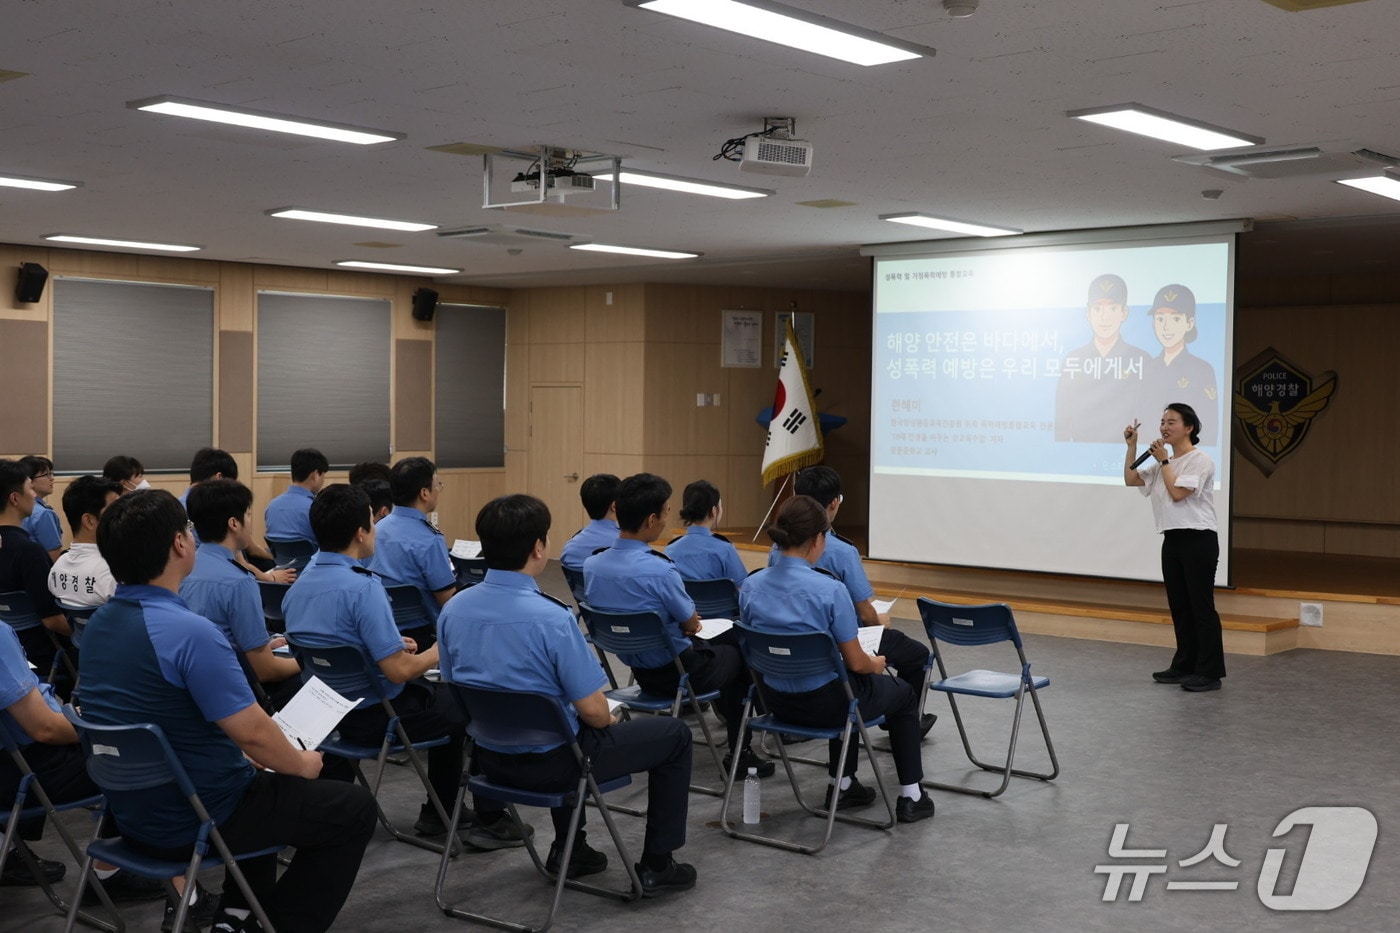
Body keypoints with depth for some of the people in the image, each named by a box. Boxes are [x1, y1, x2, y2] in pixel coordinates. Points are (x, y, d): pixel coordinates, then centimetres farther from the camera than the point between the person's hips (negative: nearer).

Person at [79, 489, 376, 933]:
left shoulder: (100, 623, 1)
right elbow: (253, 734, -25)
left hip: (132, 810, 9)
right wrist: (302, 764, -4)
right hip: (193, 820, -9)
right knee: (354, 808, 7)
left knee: (263, 779, 34)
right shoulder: (190, 631, -28)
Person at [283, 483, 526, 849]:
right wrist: (438, 653, -7)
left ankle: (439, 811, 36)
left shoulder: (298, 586, 0)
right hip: (375, 716, -8)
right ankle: (489, 820, 16)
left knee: (446, 699, 29)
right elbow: (399, 671, -26)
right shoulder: (362, 588, -26)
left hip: (328, 709, 8)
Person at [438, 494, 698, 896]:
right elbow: (593, 712, -22)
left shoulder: (453, 608, -6)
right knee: (674, 734, 13)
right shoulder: (551, 618, -27)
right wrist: (610, 720, 3)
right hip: (550, 761, -7)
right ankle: (656, 865, 18)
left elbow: (456, 684, 8)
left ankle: (568, 848, 39)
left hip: (489, 755, 7)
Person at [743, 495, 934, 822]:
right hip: (824, 703, -6)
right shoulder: (829, 590, -25)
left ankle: (841, 784, 40)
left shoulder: (751, 586, -7)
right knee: (904, 693, 26)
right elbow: (856, 663, -18)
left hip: (776, 701, 6)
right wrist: (876, 665, 6)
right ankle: (910, 797, 27)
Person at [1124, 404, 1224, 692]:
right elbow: (1131, 480, 11)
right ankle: (1184, 666, 20)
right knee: (1178, 605, 12)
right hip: (1172, 539, 8)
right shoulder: (1163, 463, 15)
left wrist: (1163, 460, -11)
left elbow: (1178, 493, -19)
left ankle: (1209, 672, -2)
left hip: (1198, 539, -8)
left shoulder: (1200, 460, -10)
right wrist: (1132, 446, 3)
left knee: (1201, 605, -6)